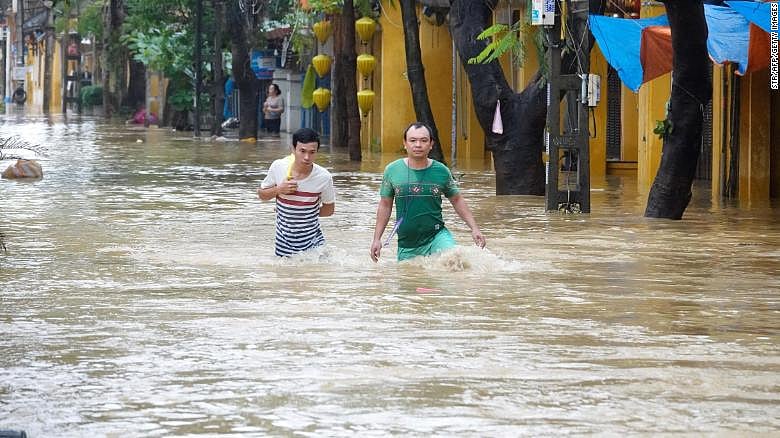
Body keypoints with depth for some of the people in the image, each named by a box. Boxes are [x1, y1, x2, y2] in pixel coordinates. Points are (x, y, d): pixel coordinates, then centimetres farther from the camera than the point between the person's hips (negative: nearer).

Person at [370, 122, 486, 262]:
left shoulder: (441, 171, 0)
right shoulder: (392, 171, 0)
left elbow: (457, 201, 11)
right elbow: (385, 205, 8)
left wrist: (474, 228, 4)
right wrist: (377, 239, 6)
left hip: (437, 236, -2)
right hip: (407, 245, 2)